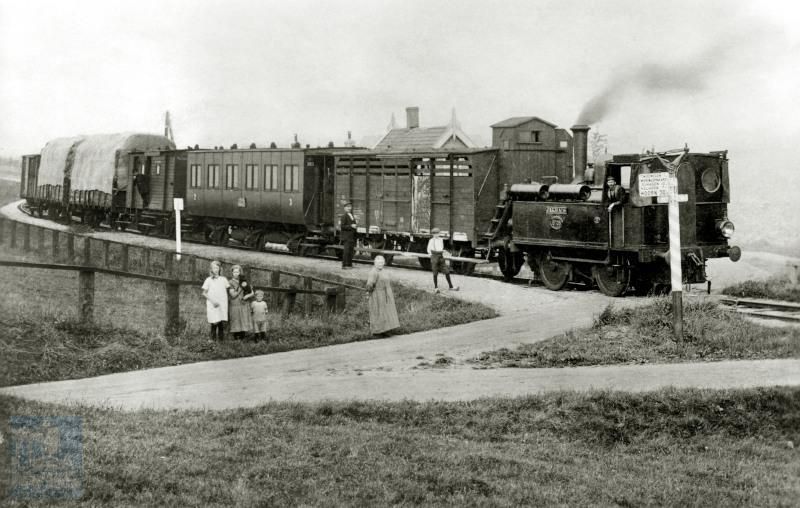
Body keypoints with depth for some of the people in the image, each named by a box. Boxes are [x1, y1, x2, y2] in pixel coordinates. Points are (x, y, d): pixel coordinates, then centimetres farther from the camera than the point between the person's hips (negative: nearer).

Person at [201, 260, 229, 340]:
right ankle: (213, 339, -5)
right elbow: (204, 293, 5)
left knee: (222, 324, -4)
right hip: (212, 306, -2)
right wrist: (212, 301, -9)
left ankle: (221, 339, 1)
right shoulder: (208, 280, 5)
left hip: (223, 304, 2)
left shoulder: (223, 279, 13)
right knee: (214, 323, -11)